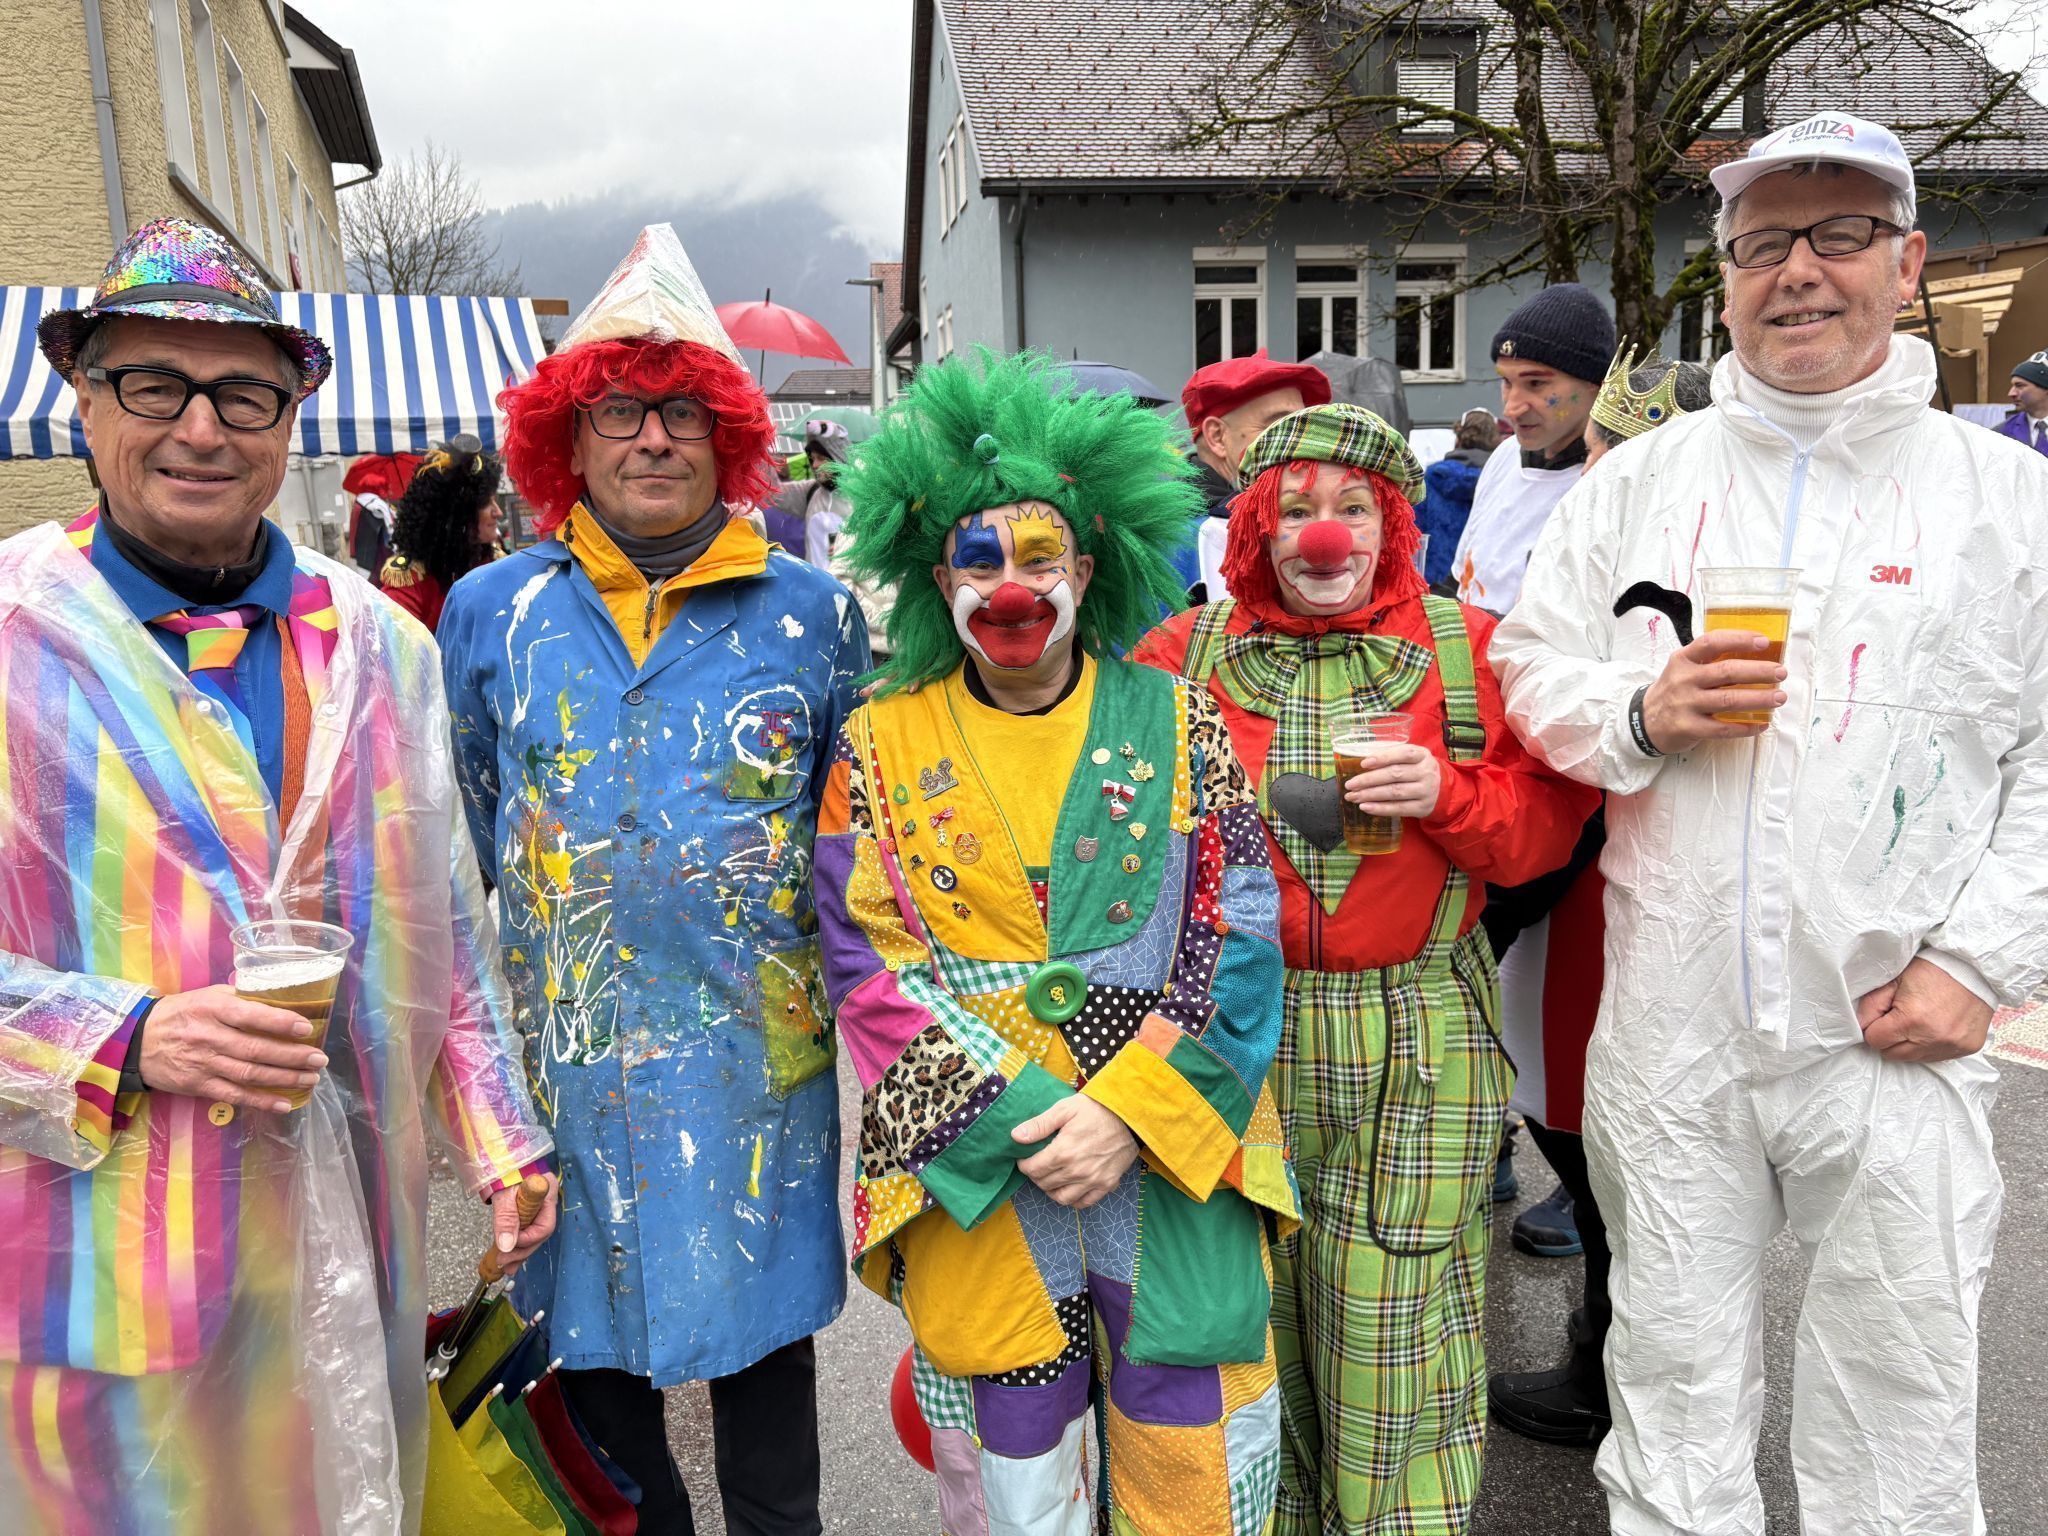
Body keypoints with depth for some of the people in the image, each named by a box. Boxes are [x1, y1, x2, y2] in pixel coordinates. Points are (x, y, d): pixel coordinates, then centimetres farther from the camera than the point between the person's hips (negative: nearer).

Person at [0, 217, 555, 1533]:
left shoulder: (377, 644, 6)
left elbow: (451, 926, 10)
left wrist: (500, 1132, 8)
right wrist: (127, 1041, -19)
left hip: (350, 1232, 3)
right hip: (110, 1250, -3)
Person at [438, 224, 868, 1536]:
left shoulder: (810, 613, 0)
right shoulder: (490, 612, 4)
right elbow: (459, 844, 13)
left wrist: (844, 976, 7)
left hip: (759, 1055, -1)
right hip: (565, 1051, 2)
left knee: (764, 1323, 13)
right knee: (590, 1332, 15)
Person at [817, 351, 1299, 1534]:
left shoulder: (1175, 721, 3)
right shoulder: (882, 748, 3)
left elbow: (1238, 936, -4)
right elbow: (868, 967, -3)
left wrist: (1127, 1113, -15)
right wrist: (1019, 1120, -14)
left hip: (1173, 1157, 0)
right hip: (974, 1173, 0)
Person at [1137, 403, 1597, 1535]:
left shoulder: (1466, 646, 2)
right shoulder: (1188, 653, 4)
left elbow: (1547, 817, 1)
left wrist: (1450, 794, -16)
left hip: (1414, 1042, -1)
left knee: (1392, 1324, 4)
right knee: (1253, 1313, 13)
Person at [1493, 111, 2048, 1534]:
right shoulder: (1639, 481, 8)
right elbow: (1531, 671, 9)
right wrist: (1642, 712, -11)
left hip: (1894, 1036, -1)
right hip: (1669, 1028, 1)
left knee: (1897, 1420, 10)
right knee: (1673, 1388, 13)